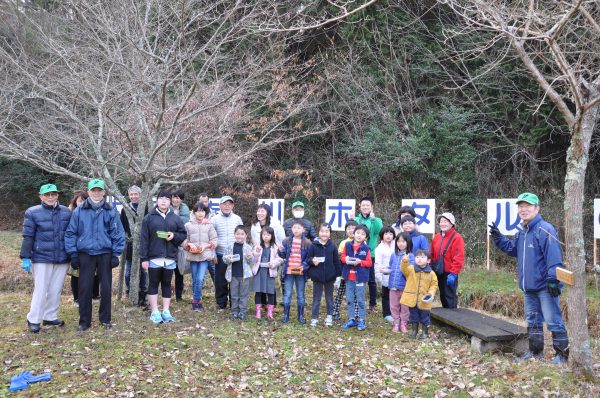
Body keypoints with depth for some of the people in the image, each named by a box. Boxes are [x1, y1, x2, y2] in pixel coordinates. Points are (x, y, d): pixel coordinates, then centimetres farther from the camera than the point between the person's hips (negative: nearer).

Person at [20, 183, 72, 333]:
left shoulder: (66, 212, 5)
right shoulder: (32, 212, -4)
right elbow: (28, 237, -4)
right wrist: (25, 257, -8)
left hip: (62, 258, 4)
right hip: (41, 258, -3)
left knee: (55, 290, 10)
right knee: (40, 290, -1)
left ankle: (50, 317, 24)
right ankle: (33, 320, 11)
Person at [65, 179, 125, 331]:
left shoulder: (111, 211, 0)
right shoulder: (79, 211, -1)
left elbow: (118, 234, 1)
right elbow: (71, 233, 2)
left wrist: (116, 254, -3)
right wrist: (73, 254, -2)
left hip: (105, 254, 0)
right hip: (85, 254, 0)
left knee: (106, 288, 7)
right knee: (85, 288, 3)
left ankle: (105, 318, 21)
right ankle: (84, 321, 15)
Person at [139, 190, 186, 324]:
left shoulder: (176, 218, 7)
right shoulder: (149, 218, 0)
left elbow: (183, 235, 11)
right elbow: (144, 239, -3)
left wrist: (174, 236, -12)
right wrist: (143, 258, -8)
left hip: (170, 258, 2)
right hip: (154, 257, -2)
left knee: (167, 284, 10)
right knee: (153, 284, 5)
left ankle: (166, 311, 17)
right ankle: (155, 312, 11)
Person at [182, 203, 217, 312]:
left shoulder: (209, 225, 2)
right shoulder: (188, 225, 3)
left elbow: (214, 240, 2)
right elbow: (184, 240, 5)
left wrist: (206, 246, -12)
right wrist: (189, 245, -13)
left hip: (205, 255, -2)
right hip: (193, 255, 2)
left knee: (200, 279, -13)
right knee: (195, 280, 11)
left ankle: (196, 301, 0)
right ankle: (197, 301, 25)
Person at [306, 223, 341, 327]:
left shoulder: (332, 246, -3)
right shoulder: (313, 246, -6)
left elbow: (336, 262, 1)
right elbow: (307, 259, -3)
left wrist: (338, 274, -2)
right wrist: (312, 261, -24)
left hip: (330, 276, 1)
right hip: (317, 276, -1)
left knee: (329, 297, 14)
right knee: (316, 298, 9)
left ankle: (329, 316, 26)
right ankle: (314, 318, 16)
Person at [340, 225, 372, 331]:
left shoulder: (366, 248, -5)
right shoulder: (347, 245, 2)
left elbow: (369, 263, -5)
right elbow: (342, 257, 8)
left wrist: (360, 262, -21)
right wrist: (345, 259, -14)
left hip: (360, 277, -3)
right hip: (348, 277, 3)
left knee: (360, 300, 4)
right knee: (349, 299, 10)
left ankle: (361, 320, 13)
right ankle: (351, 319, 20)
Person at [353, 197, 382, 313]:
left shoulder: (376, 220, 3)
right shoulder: (356, 220, 8)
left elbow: (379, 231, -15)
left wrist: (373, 219, -25)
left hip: (370, 254, -2)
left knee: (371, 280, 3)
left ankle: (373, 304, 14)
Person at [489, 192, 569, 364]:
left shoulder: (545, 229, -16)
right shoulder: (522, 232, 12)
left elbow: (554, 257, -21)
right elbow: (512, 249, 24)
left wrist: (553, 279, -25)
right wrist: (498, 238, 11)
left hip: (545, 287, -9)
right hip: (529, 286, 9)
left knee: (553, 321, -3)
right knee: (532, 320, 17)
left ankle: (562, 354, 8)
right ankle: (535, 352, 28)